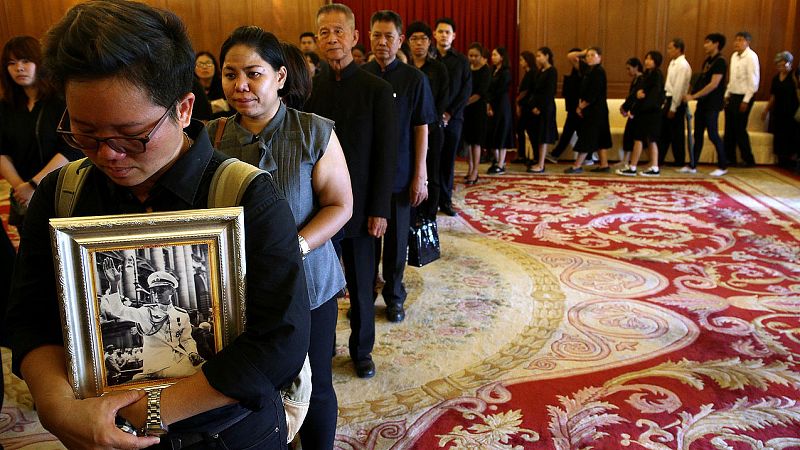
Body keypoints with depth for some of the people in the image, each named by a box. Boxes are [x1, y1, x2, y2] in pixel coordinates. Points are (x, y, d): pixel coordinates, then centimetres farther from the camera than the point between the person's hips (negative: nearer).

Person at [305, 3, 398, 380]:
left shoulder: (378, 90, -4)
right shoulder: (310, 88, 0)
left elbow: (385, 155, -5)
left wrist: (379, 210, -8)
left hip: (359, 205, -1)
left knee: (361, 284, 11)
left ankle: (362, 349, 30)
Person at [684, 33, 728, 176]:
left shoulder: (720, 62, -12)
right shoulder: (707, 61, 14)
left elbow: (713, 84, -19)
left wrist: (693, 96, -20)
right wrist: (693, 95, 4)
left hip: (712, 104, -8)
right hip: (702, 103, 8)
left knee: (713, 135, -4)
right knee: (698, 135, 9)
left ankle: (723, 166, 6)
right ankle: (692, 165, 13)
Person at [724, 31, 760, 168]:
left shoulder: (751, 57, -12)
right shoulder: (734, 56, 11)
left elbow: (754, 81, -14)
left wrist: (746, 101, -16)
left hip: (743, 97, -7)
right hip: (732, 96, 7)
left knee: (739, 129, -4)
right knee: (729, 129, 8)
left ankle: (748, 160, 8)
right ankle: (730, 158, 18)